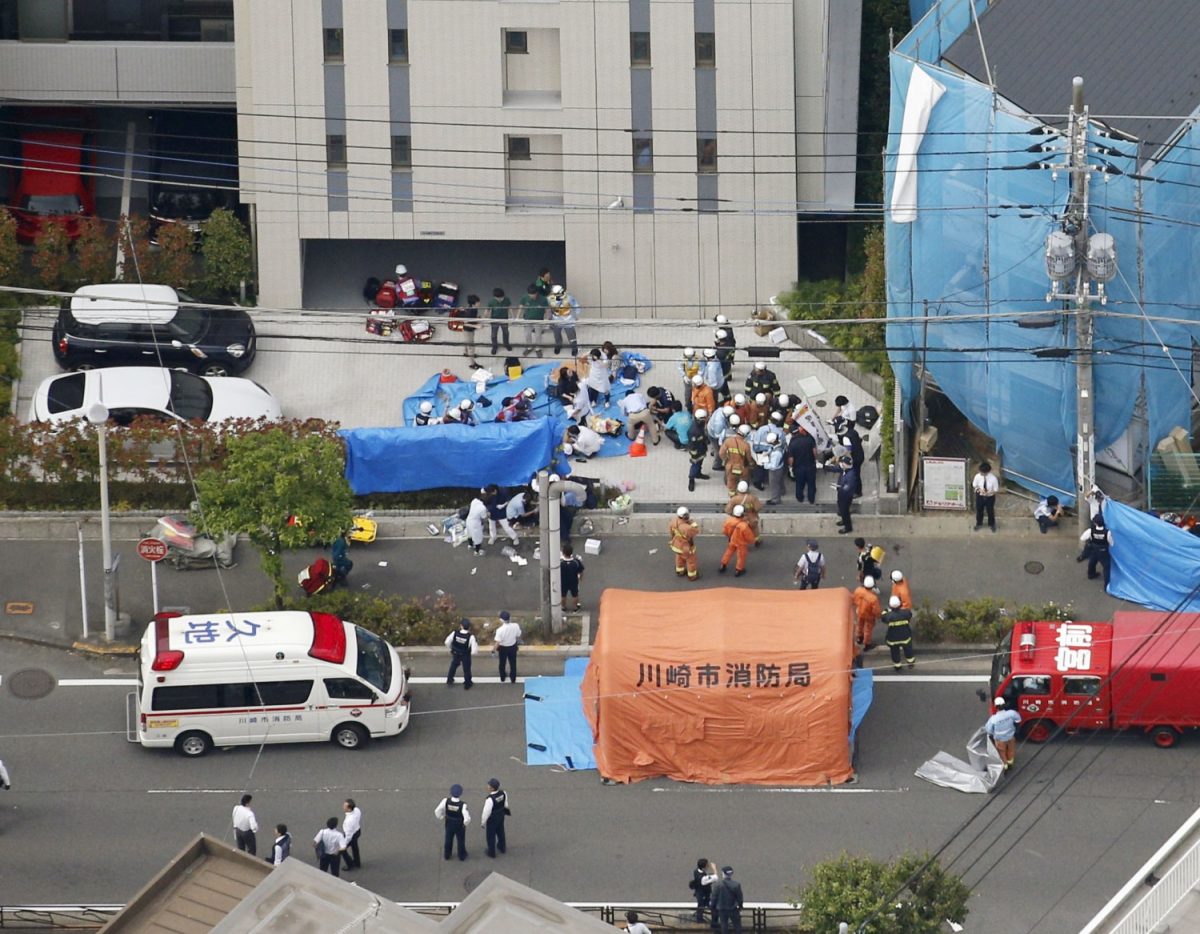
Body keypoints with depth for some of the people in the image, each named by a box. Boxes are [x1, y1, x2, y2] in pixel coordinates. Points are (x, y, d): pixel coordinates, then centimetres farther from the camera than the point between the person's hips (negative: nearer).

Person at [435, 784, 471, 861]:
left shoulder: (446, 801, -29)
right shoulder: (463, 805, -36)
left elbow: (437, 811, -21)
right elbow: (467, 819, -33)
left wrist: (442, 818, 0)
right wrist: (465, 823, -8)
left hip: (449, 825, 2)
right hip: (460, 826, -2)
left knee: (448, 839, 28)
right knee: (461, 840, 26)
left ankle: (447, 855, 49)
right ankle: (462, 855, 47)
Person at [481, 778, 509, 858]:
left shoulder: (490, 799, -38)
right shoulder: (503, 793, -20)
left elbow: (486, 812, -26)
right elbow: (505, 804, -1)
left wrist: (483, 821, -9)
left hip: (492, 819, -6)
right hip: (501, 816, 6)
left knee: (490, 835, 18)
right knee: (500, 831, 30)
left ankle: (492, 852, 38)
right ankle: (502, 847, 52)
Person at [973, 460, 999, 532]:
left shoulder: (993, 478, -29)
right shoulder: (977, 476, -22)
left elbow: (996, 490, -16)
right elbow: (974, 486, -4)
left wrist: (989, 492, -32)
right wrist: (978, 489, -25)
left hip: (990, 497, -2)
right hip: (980, 496, 2)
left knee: (990, 511, 21)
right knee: (979, 510, 23)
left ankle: (991, 524, 50)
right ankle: (979, 524, 51)